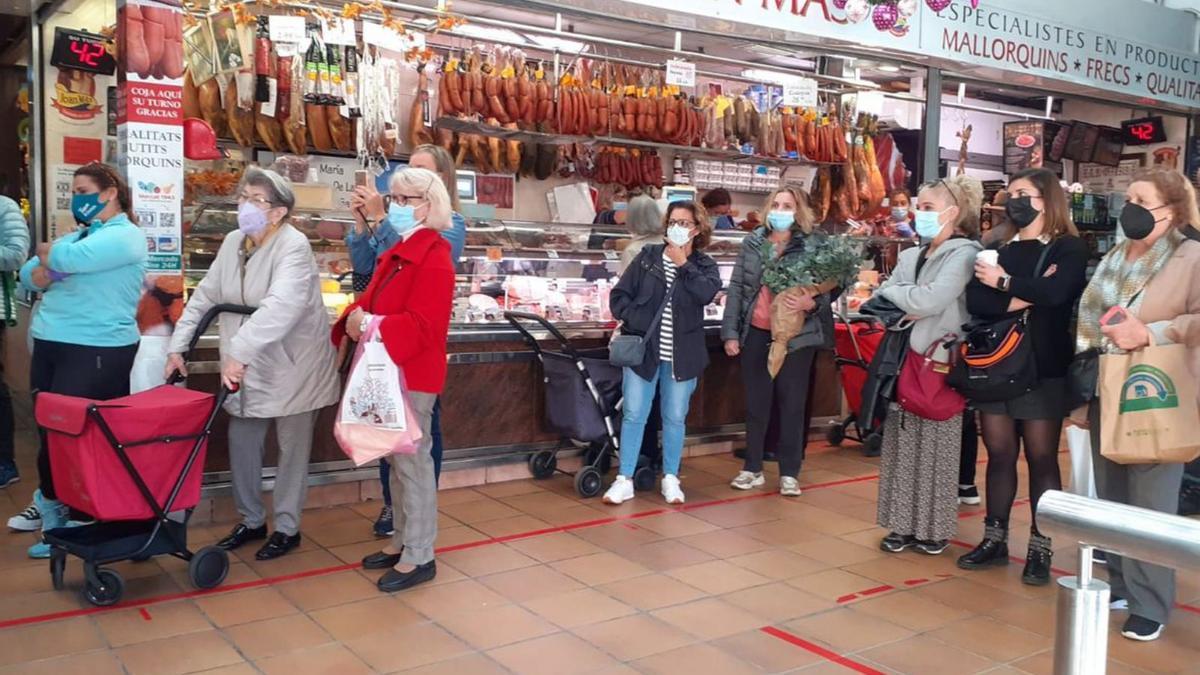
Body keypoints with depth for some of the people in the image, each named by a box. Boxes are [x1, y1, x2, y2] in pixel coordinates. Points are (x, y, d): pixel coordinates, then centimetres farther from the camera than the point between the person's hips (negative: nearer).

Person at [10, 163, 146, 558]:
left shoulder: (125, 236, -8)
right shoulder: (77, 235, 19)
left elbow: (69, 258, -23)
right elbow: (28, 275, 13)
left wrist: (46, 254, 0)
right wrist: (47, 268, -10)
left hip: (95, 351, -8)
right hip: (50, 345, 8)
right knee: (49, 431, 12)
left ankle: (54, 508, 7)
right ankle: (52, 504, 25)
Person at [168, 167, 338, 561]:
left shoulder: (293, 247, -20)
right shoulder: (233, 242, 4)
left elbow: (282, 306, -35)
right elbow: (205, 297, 10)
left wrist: (239, 351, -42)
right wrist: (178, 346, 3)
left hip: (292, 366, -7)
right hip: (248, 366, 7)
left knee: (292, 448, 5)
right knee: (242, 443, 10)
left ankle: (287, 528, 20)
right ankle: (252, 520, 27)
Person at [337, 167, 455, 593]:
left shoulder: (433, 257, -16)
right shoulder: (399, 251, 14)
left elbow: (422, 325, -25)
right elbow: (376, 299, 15)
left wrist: (370, 325, -23)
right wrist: (356, 317, -6)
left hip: (413, 375, -10)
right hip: (390, 372, 10)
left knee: (413, 461, -2)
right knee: (397, 460, 17)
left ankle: (419, 557, 8)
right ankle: (403, 540, 30)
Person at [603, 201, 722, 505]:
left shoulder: (705, 265, 3)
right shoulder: (647, 257, 3)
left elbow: (707, 294, -19)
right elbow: (618, 296, 3)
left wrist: (683, 264, -13)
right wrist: (635, 323, -12)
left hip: (681, 355, 0)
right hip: (642, 349, 0)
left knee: (675, 418, 9)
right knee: (634, 415, 2)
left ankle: (670, 478, 22)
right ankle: (624, 479, 10)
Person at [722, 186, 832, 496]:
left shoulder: (815, 244, -3)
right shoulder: (753, 242, 5)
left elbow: (828, 289, -2)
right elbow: (736, 287, 5)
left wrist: (811, 303, -24)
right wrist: (730, 332, 1)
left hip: (797, 335, -2)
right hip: (756, 333, 2)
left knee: (792, 403, 5)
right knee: (756, 403, 10)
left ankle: (789, 473, 16)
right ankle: (752, 468, 21)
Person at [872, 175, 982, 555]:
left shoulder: (964, 254, -6)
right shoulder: (910, 257, 15)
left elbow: (931, 300, -18)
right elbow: (879, 301, 9)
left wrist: (893, 293, -3)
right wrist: (901, 312, -11)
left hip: (939, 364, -6)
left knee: (935, 446, 0)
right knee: (901, 444, 7)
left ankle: (935, 528, 11)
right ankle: (904, 523, 15)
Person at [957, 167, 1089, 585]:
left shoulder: (1069, 248, 0)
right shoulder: (1001, 251, 12)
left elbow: (1056, 293, -21)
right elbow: (976, 303, -3)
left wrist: (1004, 282, -8)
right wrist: (1026, 295, -15)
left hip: (1042, 368, -4)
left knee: (1041, 459, 0)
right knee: (1000, 455, 8)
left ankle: (1040, 549, 7)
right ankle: (995, 539, 17)